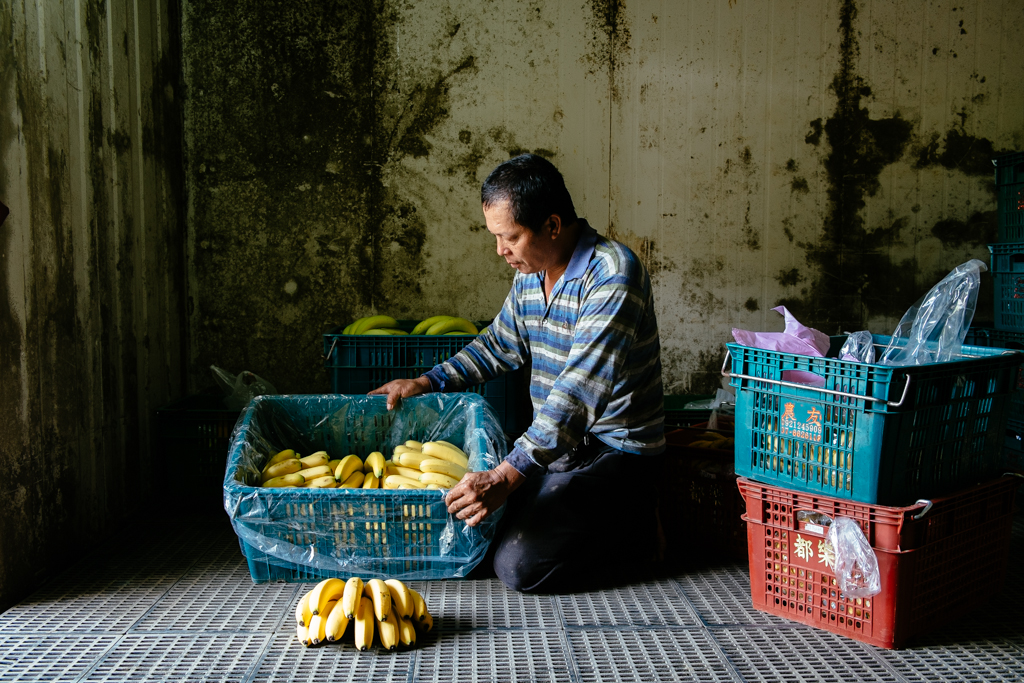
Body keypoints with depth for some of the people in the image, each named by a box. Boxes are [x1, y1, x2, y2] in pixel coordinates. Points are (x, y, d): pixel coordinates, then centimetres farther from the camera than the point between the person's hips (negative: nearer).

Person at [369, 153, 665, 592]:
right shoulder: (530, 273, 4)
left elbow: (579, 393, -32)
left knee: (519, 566, -19)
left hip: (612, 451, -9)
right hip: (552, 442, 9)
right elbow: (499, 346, 22)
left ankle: (630, 528, 4)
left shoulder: (613, 275, -23)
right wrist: (427, 382, 11)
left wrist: (506, 476, -37)